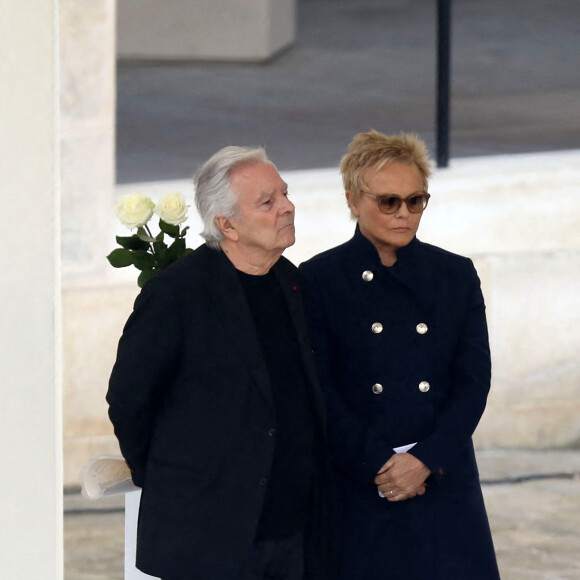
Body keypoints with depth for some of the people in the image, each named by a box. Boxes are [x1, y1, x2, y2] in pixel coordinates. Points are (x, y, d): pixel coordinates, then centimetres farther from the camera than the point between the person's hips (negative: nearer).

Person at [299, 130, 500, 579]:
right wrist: (377, 465, -13)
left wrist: (425, 460, -11)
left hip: (444, 485, 2)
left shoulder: (456, 276, 8)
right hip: (356, 490, -2)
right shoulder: (318, 281, 0)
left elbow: (474, 382, 1)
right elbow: (321, 393, -5)